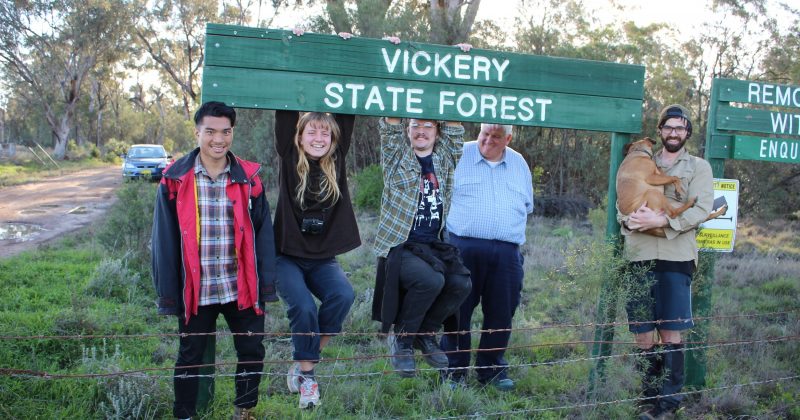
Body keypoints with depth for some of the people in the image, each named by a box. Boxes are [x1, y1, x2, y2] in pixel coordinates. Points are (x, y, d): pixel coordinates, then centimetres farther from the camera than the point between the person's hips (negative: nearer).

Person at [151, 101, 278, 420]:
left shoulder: (249, 177, -2)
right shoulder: (175, 179, -5)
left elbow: (263, 234, 0)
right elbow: (165, 239, -3)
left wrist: (265, 285, -4)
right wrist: (168, 292, -6)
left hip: (241, 289, 1)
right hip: (196, 291, -1)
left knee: (252, 352, 10)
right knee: (190, 357, 14)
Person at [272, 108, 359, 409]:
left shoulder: (336, 162, 3)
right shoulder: (290, 160, -2)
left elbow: (347, 119, -1)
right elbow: (284, 119, -10)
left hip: (323, 258, 3)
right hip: (288, 255, -2)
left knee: (343, 296, -23)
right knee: (303, 307, -24)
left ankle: (303, 364, -7)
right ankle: (307, 374, -2)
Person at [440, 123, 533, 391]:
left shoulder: (519, 163, 16)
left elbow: (527, 206, 24)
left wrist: (508, 225, 12)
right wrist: (467, 222, 2)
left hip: (506, 254, 3)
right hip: (464, 248, -3)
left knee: (501, 313, 6)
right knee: (458, 310, 1)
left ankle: (492, 368, 21)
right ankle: (455, 369, 13)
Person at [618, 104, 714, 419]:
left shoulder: (699, 167, 9)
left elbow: (701, 209, -4)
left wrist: (661, 221, -18)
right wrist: (629, 219, -10)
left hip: (676, 257, -2)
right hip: (640, 256, 3)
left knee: (670, 334, 0)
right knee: (643, 335, 4)